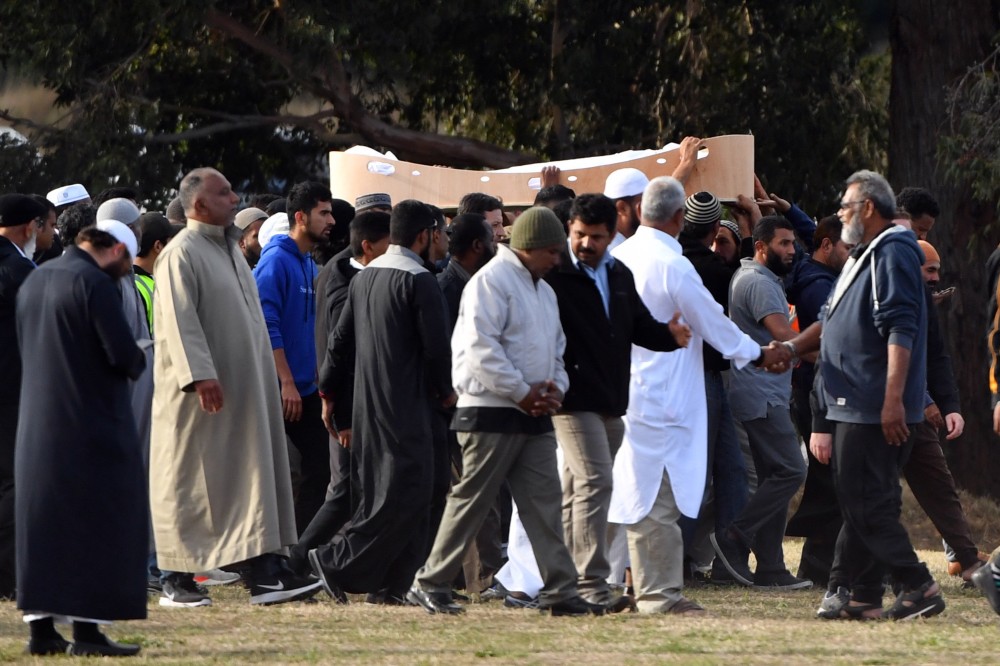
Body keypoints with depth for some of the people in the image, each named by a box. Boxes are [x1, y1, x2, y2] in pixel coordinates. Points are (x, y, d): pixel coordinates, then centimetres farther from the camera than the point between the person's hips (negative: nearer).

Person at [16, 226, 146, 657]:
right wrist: (136, 362, 3)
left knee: (42, 522, 11)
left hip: (38, 424, 7)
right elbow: (124, 354, -18)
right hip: (92, 423, -7)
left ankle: (41, 627, 12)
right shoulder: (94, 283, -15)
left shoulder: (33, 282, 10)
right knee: (96, 524, -1)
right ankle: (85, 629, -3)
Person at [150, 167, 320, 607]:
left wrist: (265, 377, 20)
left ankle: (263, 571, 1)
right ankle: (177, 580, 3)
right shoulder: (181, 254, -12)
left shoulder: (229, 249, 16)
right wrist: (200, 375, -29)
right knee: (188, 483, -3)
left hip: (245, 386, 9)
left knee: (253, 474, 3)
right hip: (203, 390, -9)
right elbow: (179, 320, -20)